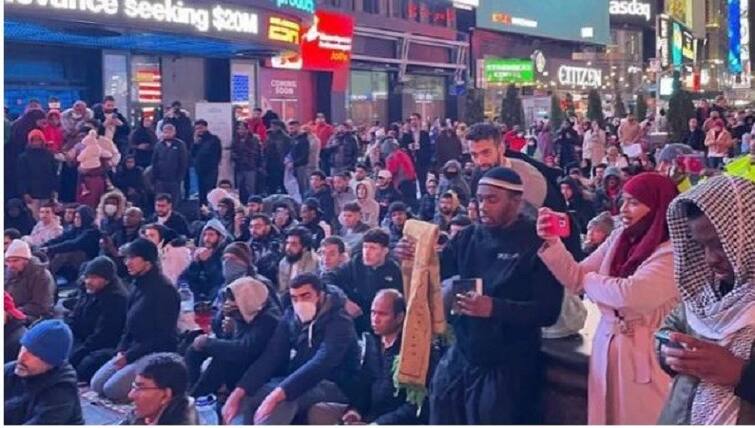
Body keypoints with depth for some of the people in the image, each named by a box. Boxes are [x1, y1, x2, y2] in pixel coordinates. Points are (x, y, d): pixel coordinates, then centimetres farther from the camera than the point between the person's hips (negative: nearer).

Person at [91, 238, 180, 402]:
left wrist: (129, 356, -16)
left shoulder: (164, 290, -16)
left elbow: (163, 336, -17)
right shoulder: (137, 287, 11)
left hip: (157, 353, -9)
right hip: (134, 350, 9)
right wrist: (122, 350, 0)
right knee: (97, 384, 0)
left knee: (112, 389, -18)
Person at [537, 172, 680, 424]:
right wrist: (552, 242, -8)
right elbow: (576, 279, 6)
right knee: (604, 418, 14)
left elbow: (630, 294, -27)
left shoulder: (675, 253, -15)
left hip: (644, 357, -6)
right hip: (606, 348, 6)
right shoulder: (619, 238, 7)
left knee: (636, 420, 5)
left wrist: (591, 280, -8)